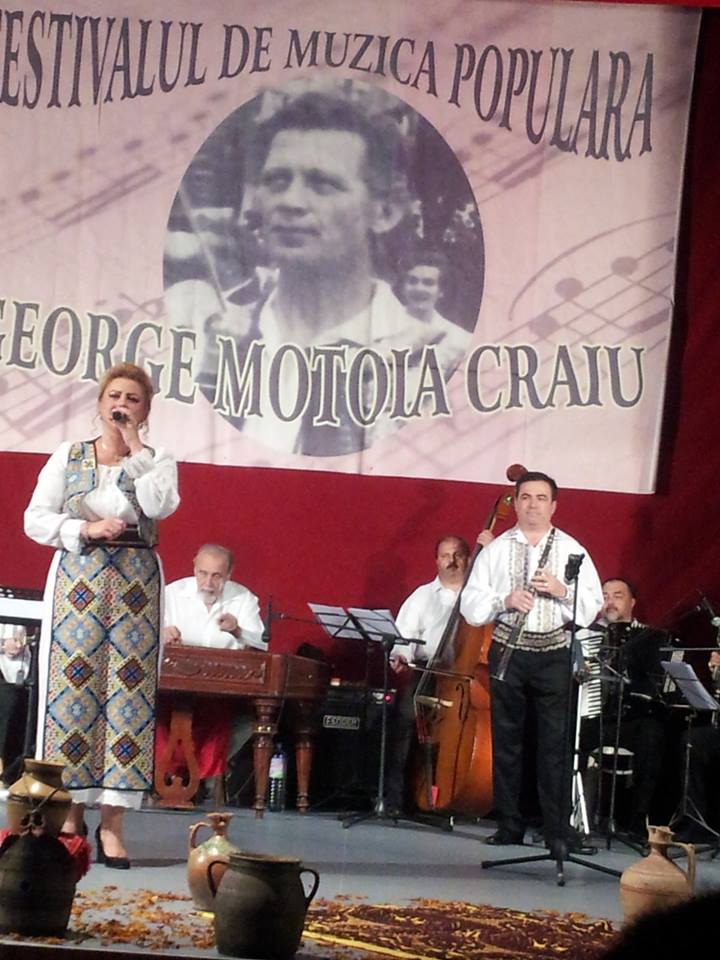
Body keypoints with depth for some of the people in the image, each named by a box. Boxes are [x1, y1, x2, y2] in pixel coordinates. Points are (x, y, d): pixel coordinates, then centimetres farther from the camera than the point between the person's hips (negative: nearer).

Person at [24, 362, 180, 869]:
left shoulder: (156, 460, 8)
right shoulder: (67, 456, 9)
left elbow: (161, 505, -13)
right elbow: (36, 519, 3)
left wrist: (136, 447, -7)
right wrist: (86, 529, -11)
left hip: (135, 584, 0)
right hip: (76, 579, 0)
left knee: (127, 690, -5)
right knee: (72, 687, -3)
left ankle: (113, 818, -6)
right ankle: (72, 811, 5)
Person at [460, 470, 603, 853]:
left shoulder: (572, 550, 6)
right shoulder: (496, 549, 8)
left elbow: (592, 607, 2)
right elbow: (470, 605, 4)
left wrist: (562, 591, -14)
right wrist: (505, 601, -13)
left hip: (555, 654, -1)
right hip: (508, 650, 1)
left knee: (556, 742, -4)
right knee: (506, 740, 5)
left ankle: (557, 828, -1)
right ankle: (509, 825, 12)